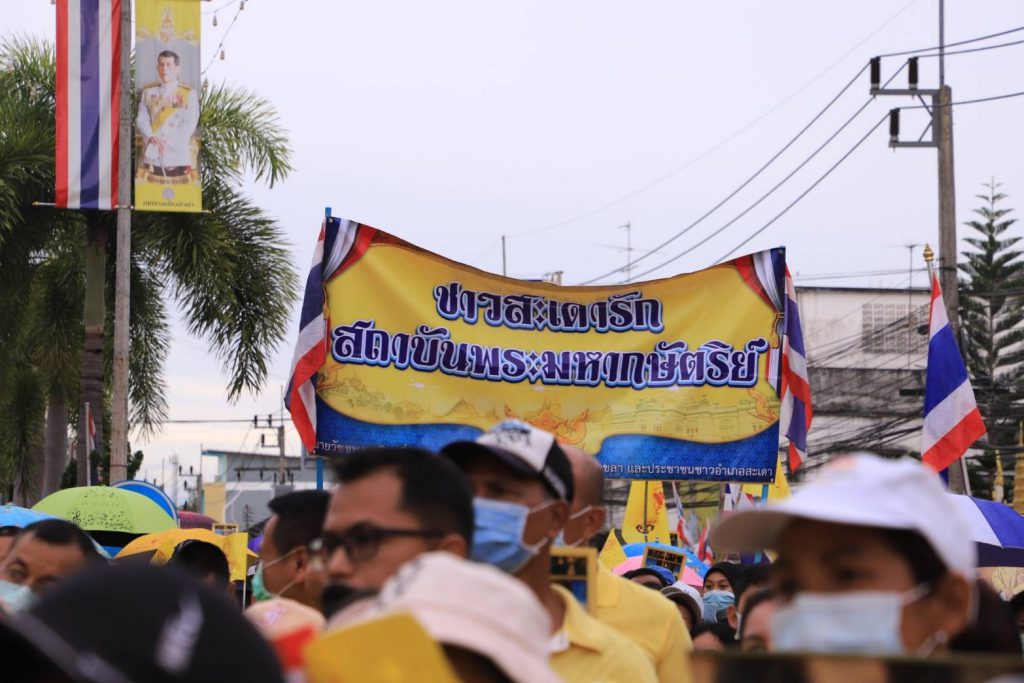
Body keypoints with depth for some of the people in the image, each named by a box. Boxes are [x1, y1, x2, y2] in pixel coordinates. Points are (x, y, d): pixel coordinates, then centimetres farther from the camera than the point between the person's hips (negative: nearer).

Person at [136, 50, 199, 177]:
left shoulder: (189, 93, 5)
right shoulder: (148, 91, 15)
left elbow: (189, 124, -3)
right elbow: (141, 120, 9)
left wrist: (168, 142, -14)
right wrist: (151, 137, -12)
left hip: (178, 156, -2)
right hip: (152, 156, 2)